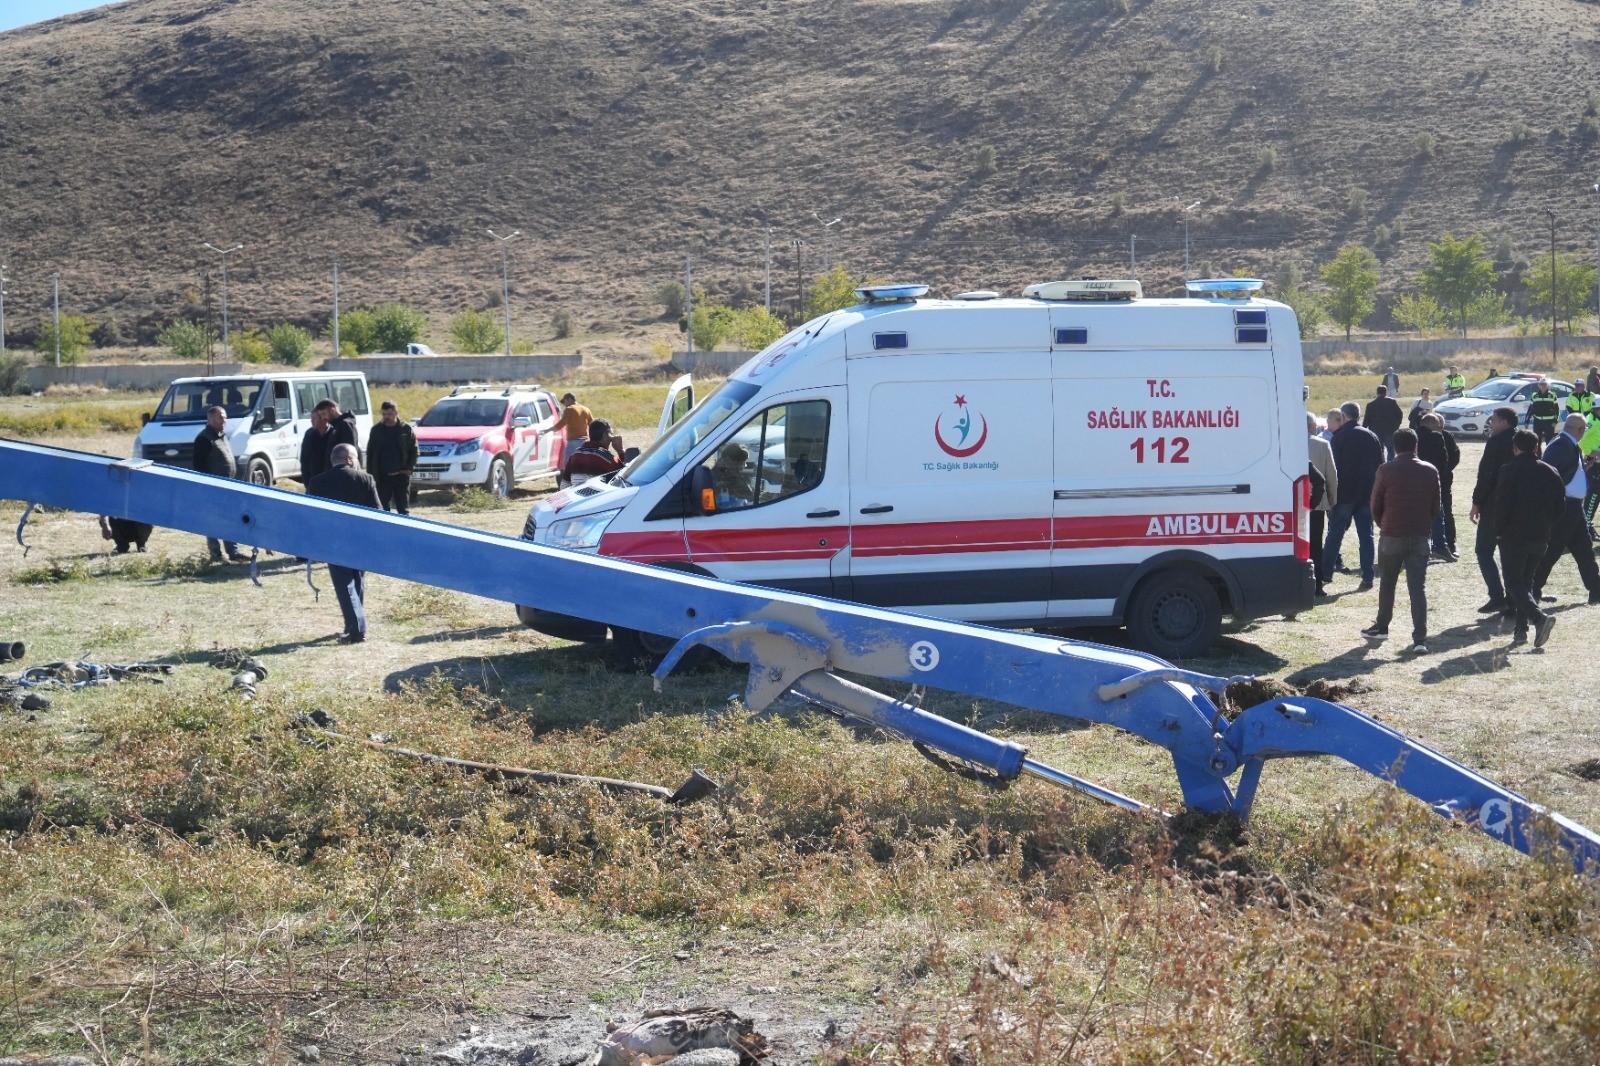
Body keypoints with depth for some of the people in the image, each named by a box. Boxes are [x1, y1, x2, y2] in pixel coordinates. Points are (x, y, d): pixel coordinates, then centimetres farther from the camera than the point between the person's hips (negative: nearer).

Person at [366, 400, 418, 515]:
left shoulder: (406, 429, 1)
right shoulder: (376, 430, 6)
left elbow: (414, 450, 3)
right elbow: (370, 453, 9)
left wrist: (409, 468, -9)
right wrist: (370, 474, 2)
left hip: (401, 475, -2)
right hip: (382, 476, 2)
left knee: (403, 509, 1)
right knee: (383, 508, 4)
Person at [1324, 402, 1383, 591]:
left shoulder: (1340, 437, -7)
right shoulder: (1372, 437, 9)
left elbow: (1333, 467, -11)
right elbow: (1380, 467, 12)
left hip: (1344, 495, -4)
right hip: (1367, 495, 4)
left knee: (1335, 534, 4)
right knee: (1366, 535, 5)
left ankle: (1326, 573, 7)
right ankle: (1367, 577, 2)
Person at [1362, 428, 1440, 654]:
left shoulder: (1386, 470, -6)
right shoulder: (1430, 472, 4)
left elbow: (1375, 506, 0)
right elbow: (1436, 507, 9)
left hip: (1392, 536, -2)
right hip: (1421, 537, 2)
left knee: (1387, 584, 16)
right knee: (1418, 587, 0)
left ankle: (1381, 627, 30)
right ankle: (1420, 639, -9)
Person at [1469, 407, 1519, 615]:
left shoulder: (1495, 443, -12)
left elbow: (1485, 475, -16)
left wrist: (1476, 503, -10)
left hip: (1494, 506, -7)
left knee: (1483, 551, 0)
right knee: (1509, 552, 14)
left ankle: (1497, 598, -11)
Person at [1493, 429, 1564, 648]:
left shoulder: (1509, 470, -10)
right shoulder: (1550, 472, 7)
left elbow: (1502, 504, -14)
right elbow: (1558, 508, 10)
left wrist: (1499, 531, -2)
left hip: (1514, 537, -5)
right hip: (1540, 537, 5)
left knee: (1513, 583, -2)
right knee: (1526, 580, 16)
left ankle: (1539, 617, -24)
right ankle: (1521, 629, 12)